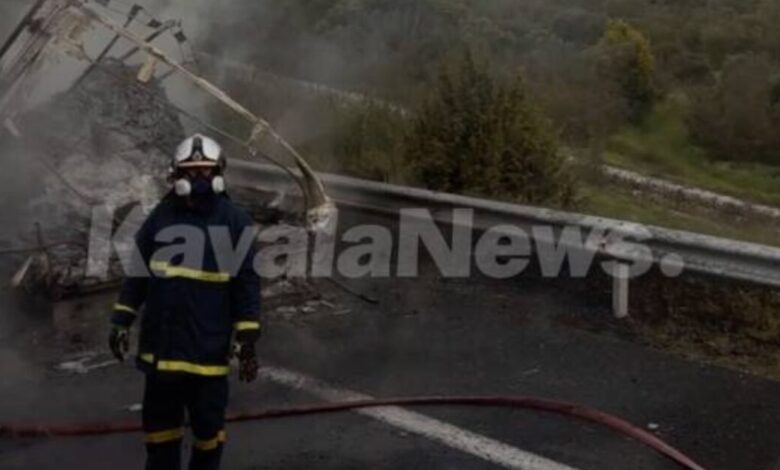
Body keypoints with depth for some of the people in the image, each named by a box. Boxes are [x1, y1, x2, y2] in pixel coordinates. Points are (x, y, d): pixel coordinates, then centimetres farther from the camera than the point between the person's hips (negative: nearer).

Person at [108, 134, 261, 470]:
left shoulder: (234, 220, -4)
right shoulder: (161, 216, 3)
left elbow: (247, 284, -2)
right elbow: (136, 272, 10)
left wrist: (247, 339, -5)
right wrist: (121, 321, 7)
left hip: (209, 347, -2)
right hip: (161, 344, 3)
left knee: (208, 423, 9)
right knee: (160, 421, 15)